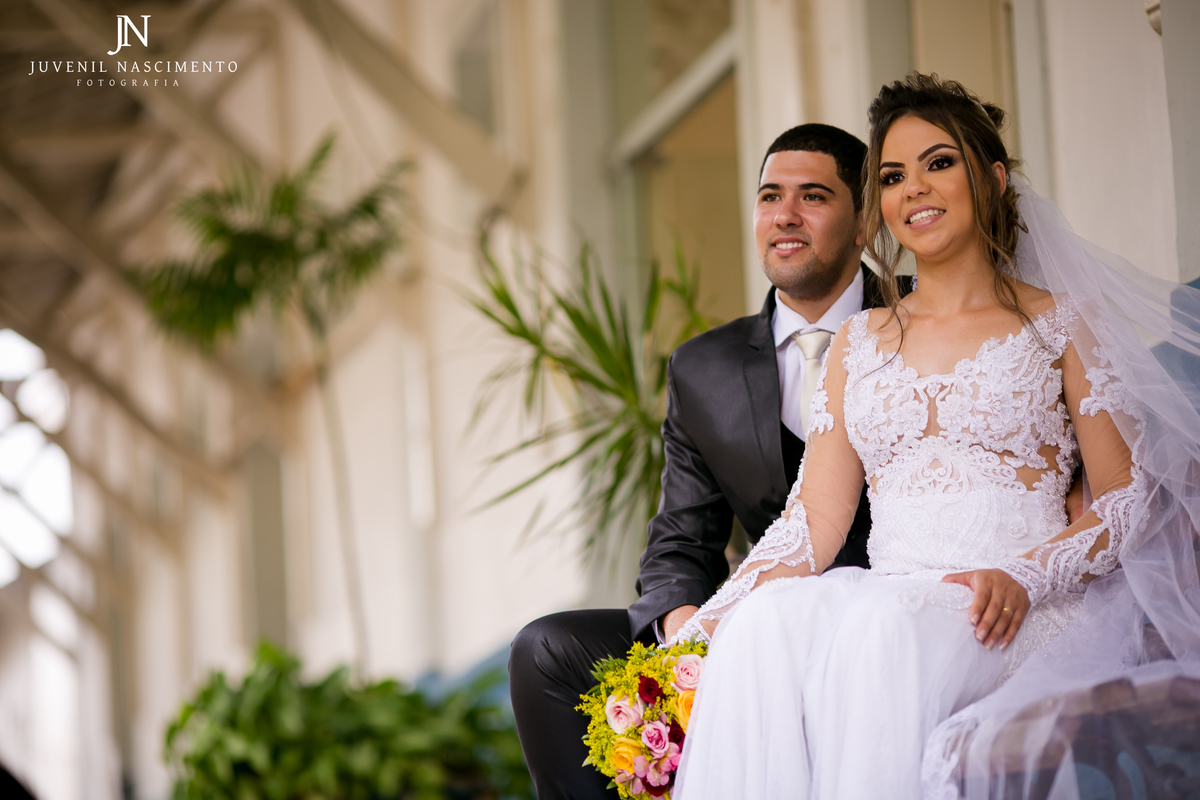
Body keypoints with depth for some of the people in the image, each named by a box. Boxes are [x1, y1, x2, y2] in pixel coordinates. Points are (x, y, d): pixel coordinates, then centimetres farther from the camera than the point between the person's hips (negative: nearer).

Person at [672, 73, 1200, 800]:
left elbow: (1130, 499, 4)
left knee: (883, 629, -38)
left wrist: (1022, 576, -16)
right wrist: (702, 628, -5)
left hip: (1020, 619, -3)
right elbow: (813, 524, 13)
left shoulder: (1060, 324, 11)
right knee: (767, 622, -32)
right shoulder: (860, 344, 22)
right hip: (886, 597, 3)